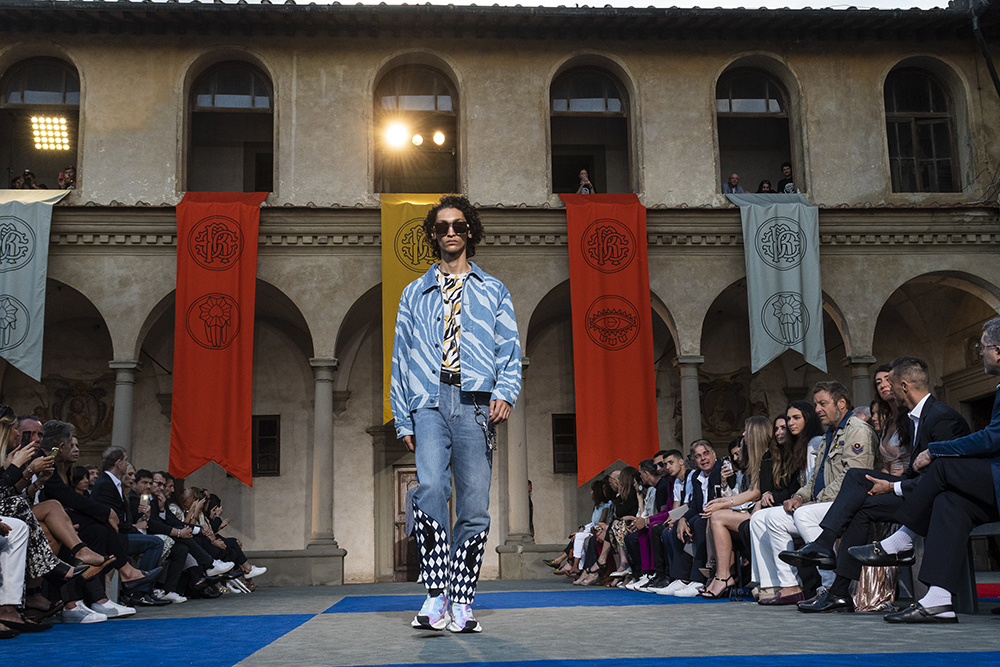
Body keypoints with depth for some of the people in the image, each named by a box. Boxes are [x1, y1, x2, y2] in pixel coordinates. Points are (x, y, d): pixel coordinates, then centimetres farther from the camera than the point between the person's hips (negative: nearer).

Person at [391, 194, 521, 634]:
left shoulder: (493, 292, 19)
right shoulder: (415, 294, 21)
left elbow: (510, 350, 10)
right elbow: (400, 360, 18)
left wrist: (505, 392, -10)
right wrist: (403, 420, 9)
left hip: (476, 403, 0)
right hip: (429, 403, 0)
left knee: (474, 506, -4)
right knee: (430, 487, -22)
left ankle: (462, 603, 4)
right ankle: (436, 595, -18)